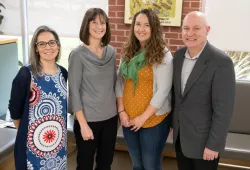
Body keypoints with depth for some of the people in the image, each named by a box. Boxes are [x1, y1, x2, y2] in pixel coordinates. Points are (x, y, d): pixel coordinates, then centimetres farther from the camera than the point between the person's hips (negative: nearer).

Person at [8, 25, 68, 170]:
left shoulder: (63, 73, 1)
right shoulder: (26, 74, -15)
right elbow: (15, 111, -7)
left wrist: (58, 127, 12)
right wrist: (25, 131, 5)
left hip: (59, 140, 5)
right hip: (33, 143, -5)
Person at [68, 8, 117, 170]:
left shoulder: (111, 52, 3)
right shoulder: (78, 54, -12)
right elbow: (74, 91, -12)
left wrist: (119, 111, 12)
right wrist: (83, 124, -14)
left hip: (111, 117, 5)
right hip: (88, 119, -4)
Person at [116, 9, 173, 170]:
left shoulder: (163, 55, -12)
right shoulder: (128, 52, 4)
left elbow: (163, 91, -15)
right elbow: (120, 82, 7)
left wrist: (144, 117, -14)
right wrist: (121, 111, -2)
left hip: (153, 120, -4)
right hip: (128, 119, 5)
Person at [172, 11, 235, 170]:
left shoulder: (221, 62, -20)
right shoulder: (178, 55, 0)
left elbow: (223, 109, -19)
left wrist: (213, 144, -17)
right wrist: (173, 123, 13)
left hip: (203, 139, -6)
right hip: (179, 135, 6)